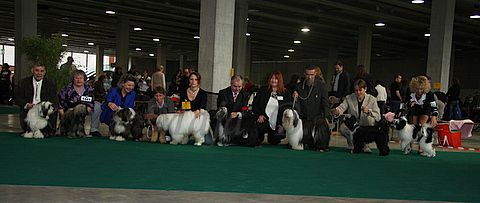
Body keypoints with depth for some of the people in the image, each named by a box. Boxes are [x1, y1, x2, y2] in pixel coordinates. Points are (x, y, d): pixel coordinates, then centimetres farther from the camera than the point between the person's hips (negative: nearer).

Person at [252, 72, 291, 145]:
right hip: (264, 120, 0)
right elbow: (255, 104, 8)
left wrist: (282, 124, -7)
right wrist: (259, 115, -7)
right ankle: (260, 138, 21)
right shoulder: (263, 91, 6)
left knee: (273, 142, 3)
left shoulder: (286, 93, 2)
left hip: (277, 123, 0)